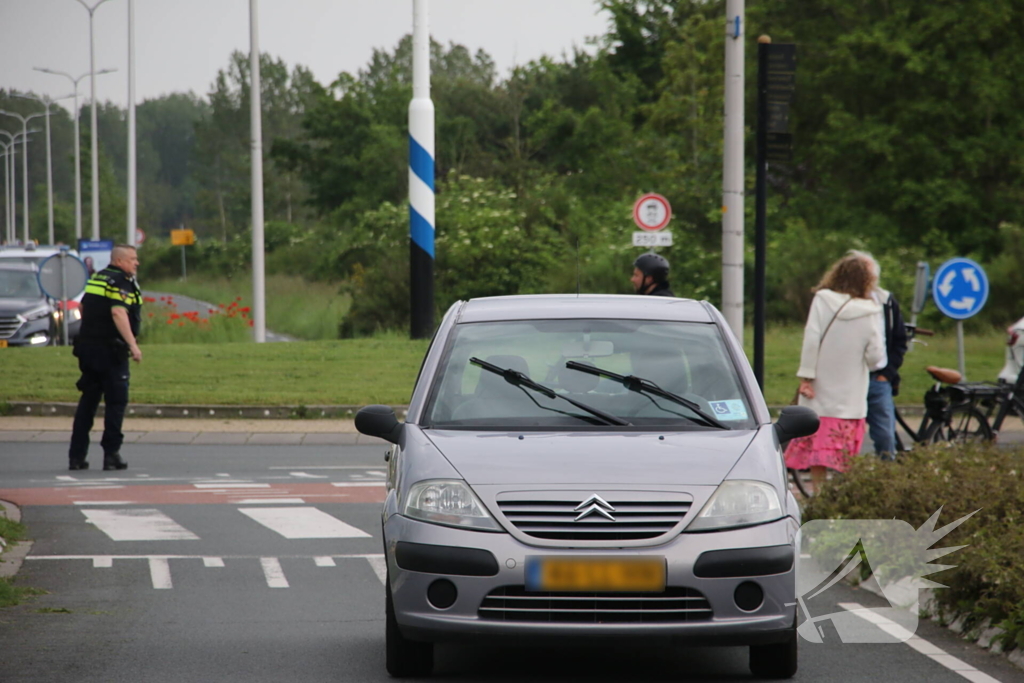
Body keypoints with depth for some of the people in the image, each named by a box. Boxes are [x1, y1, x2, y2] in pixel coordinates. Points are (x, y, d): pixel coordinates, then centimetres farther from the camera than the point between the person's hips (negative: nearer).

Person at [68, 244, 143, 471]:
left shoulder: (96, 278, 15)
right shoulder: (121, 282, -11)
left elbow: (83, 307, 22)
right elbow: (118, 312, -24)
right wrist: (132, 345, -28)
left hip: (87, 347, 8)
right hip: (110, 349, -8)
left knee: (87, 401, 11)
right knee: (116, 401, -1)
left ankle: (76, 455, 10)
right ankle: (111, 454, -2)